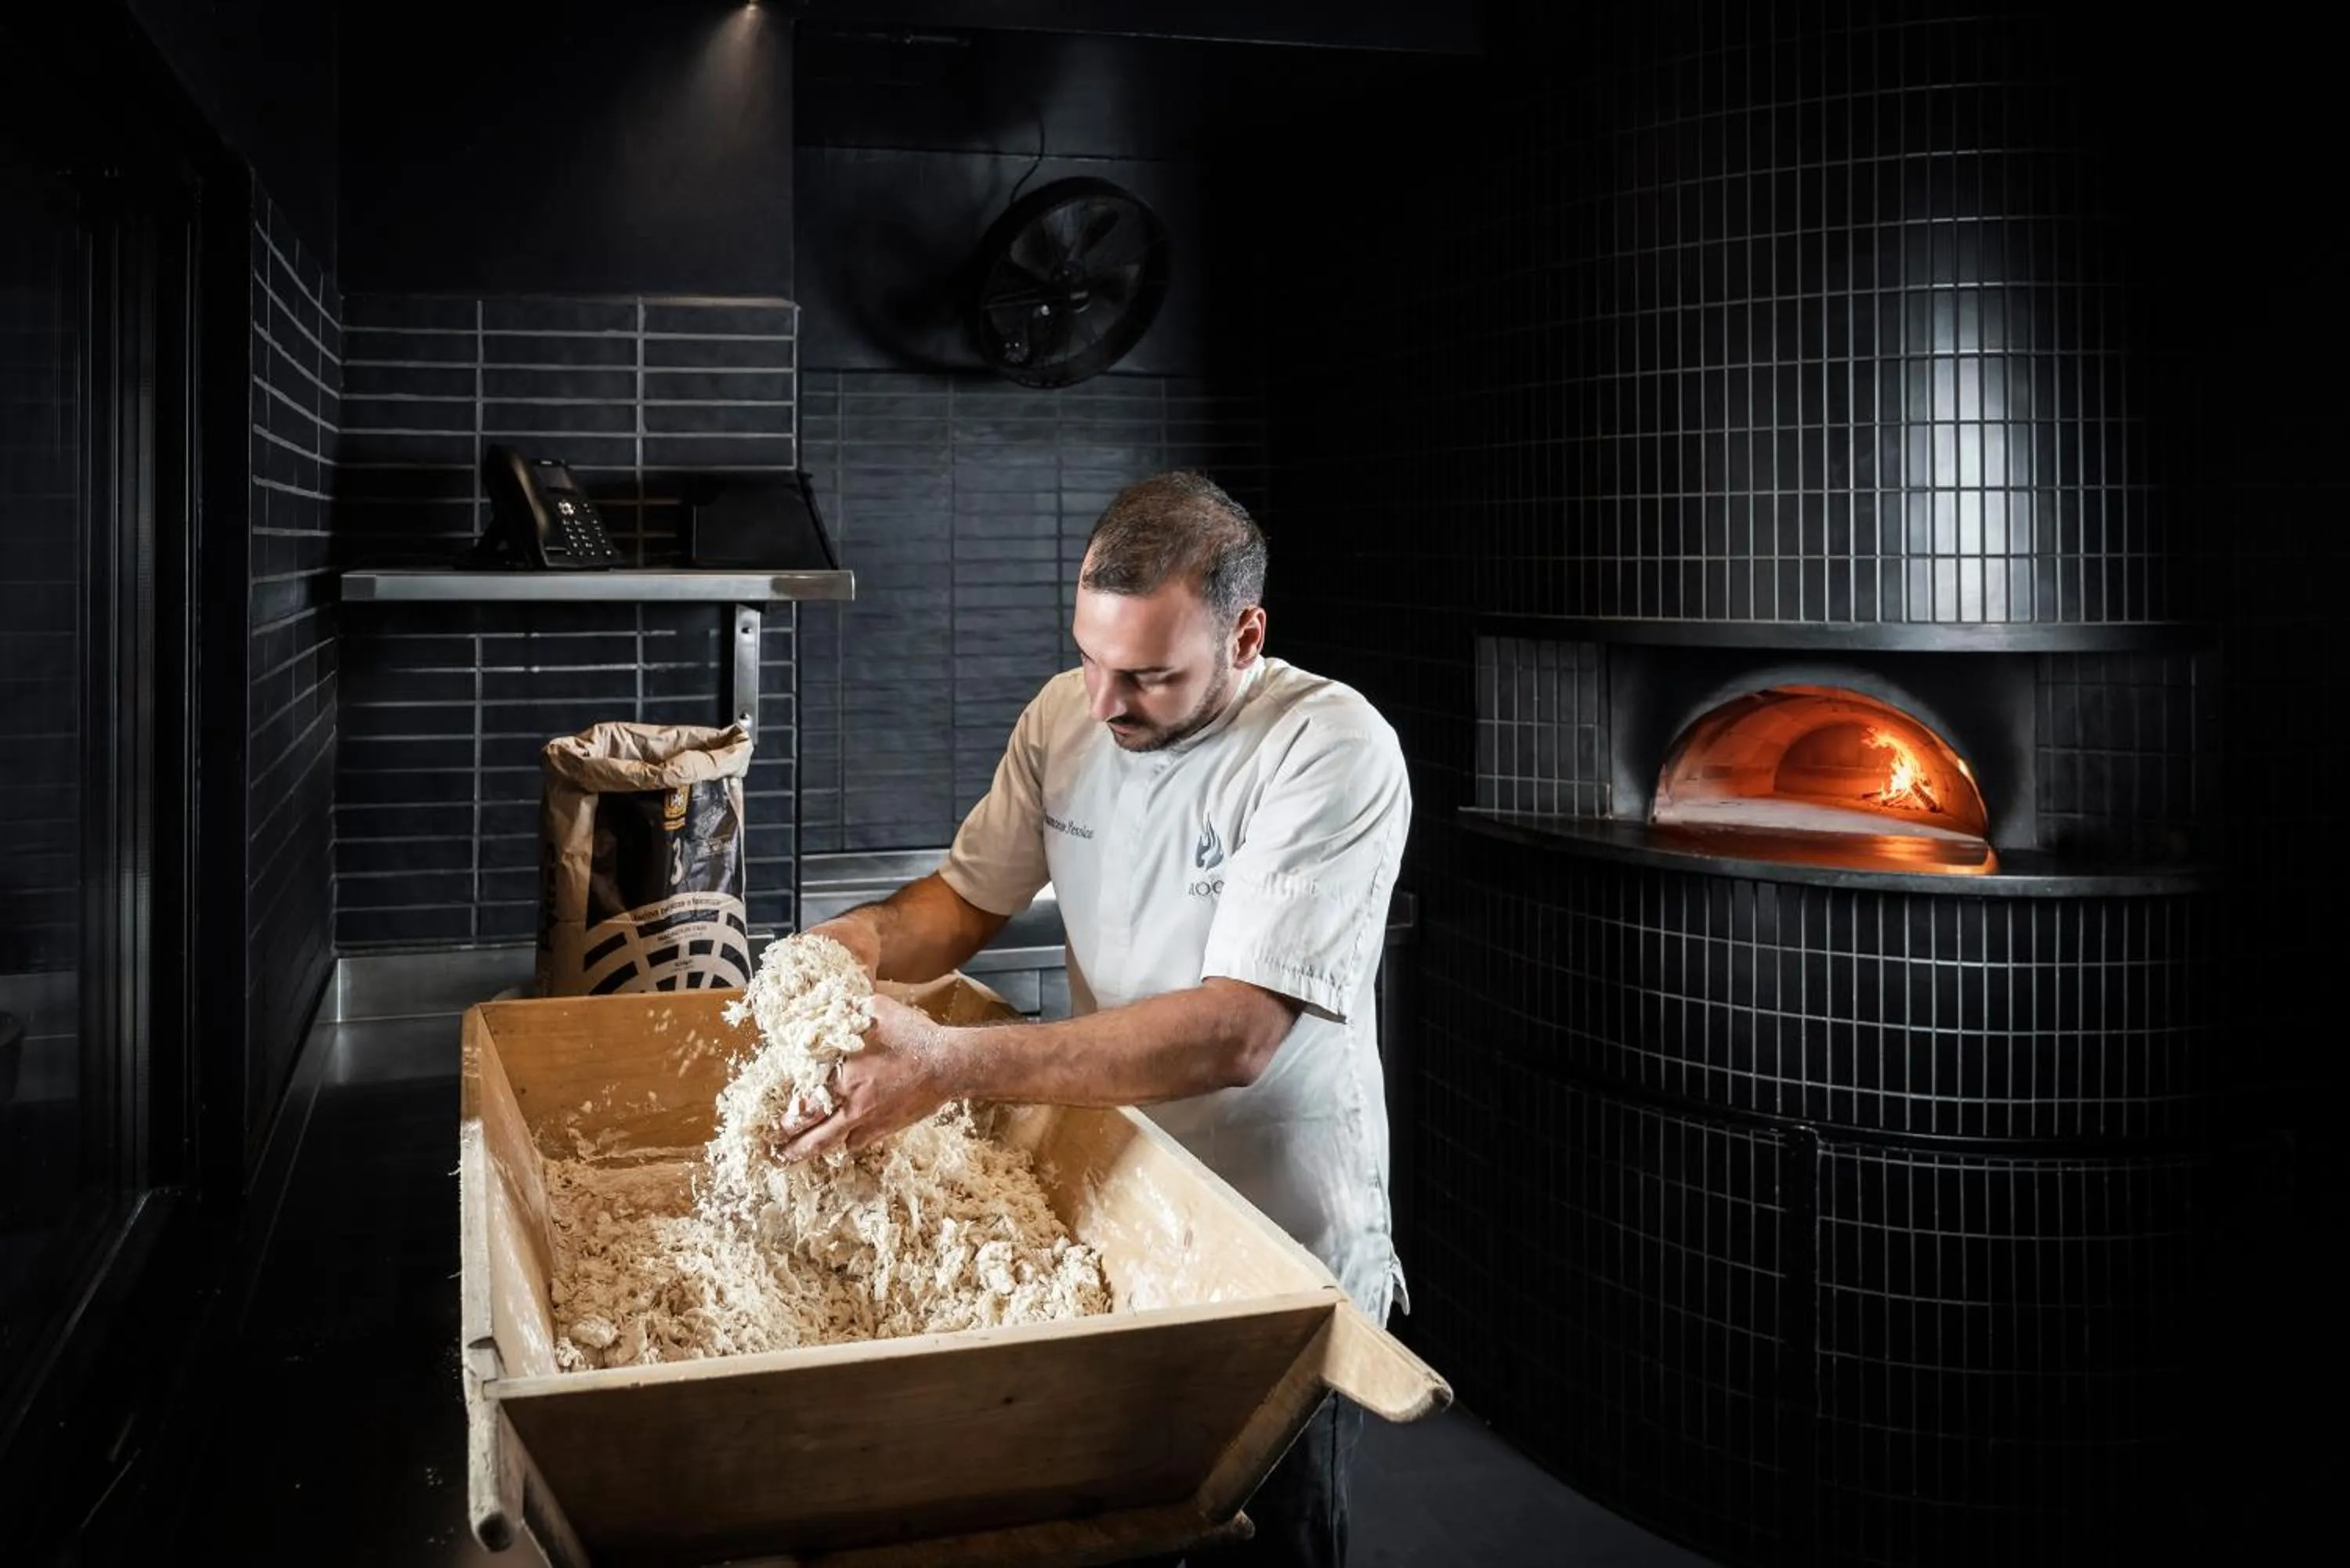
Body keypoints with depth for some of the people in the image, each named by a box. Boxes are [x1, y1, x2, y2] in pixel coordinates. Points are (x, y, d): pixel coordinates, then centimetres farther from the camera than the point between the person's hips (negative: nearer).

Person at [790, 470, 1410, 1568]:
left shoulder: (1333, 749, -23)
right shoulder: (1065, 713, -4)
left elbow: (1234, 1035, -31)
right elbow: (969, 896, 8)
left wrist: (951, 1065, -36)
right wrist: (864, 940, -16)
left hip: (1283, 1261, -5)